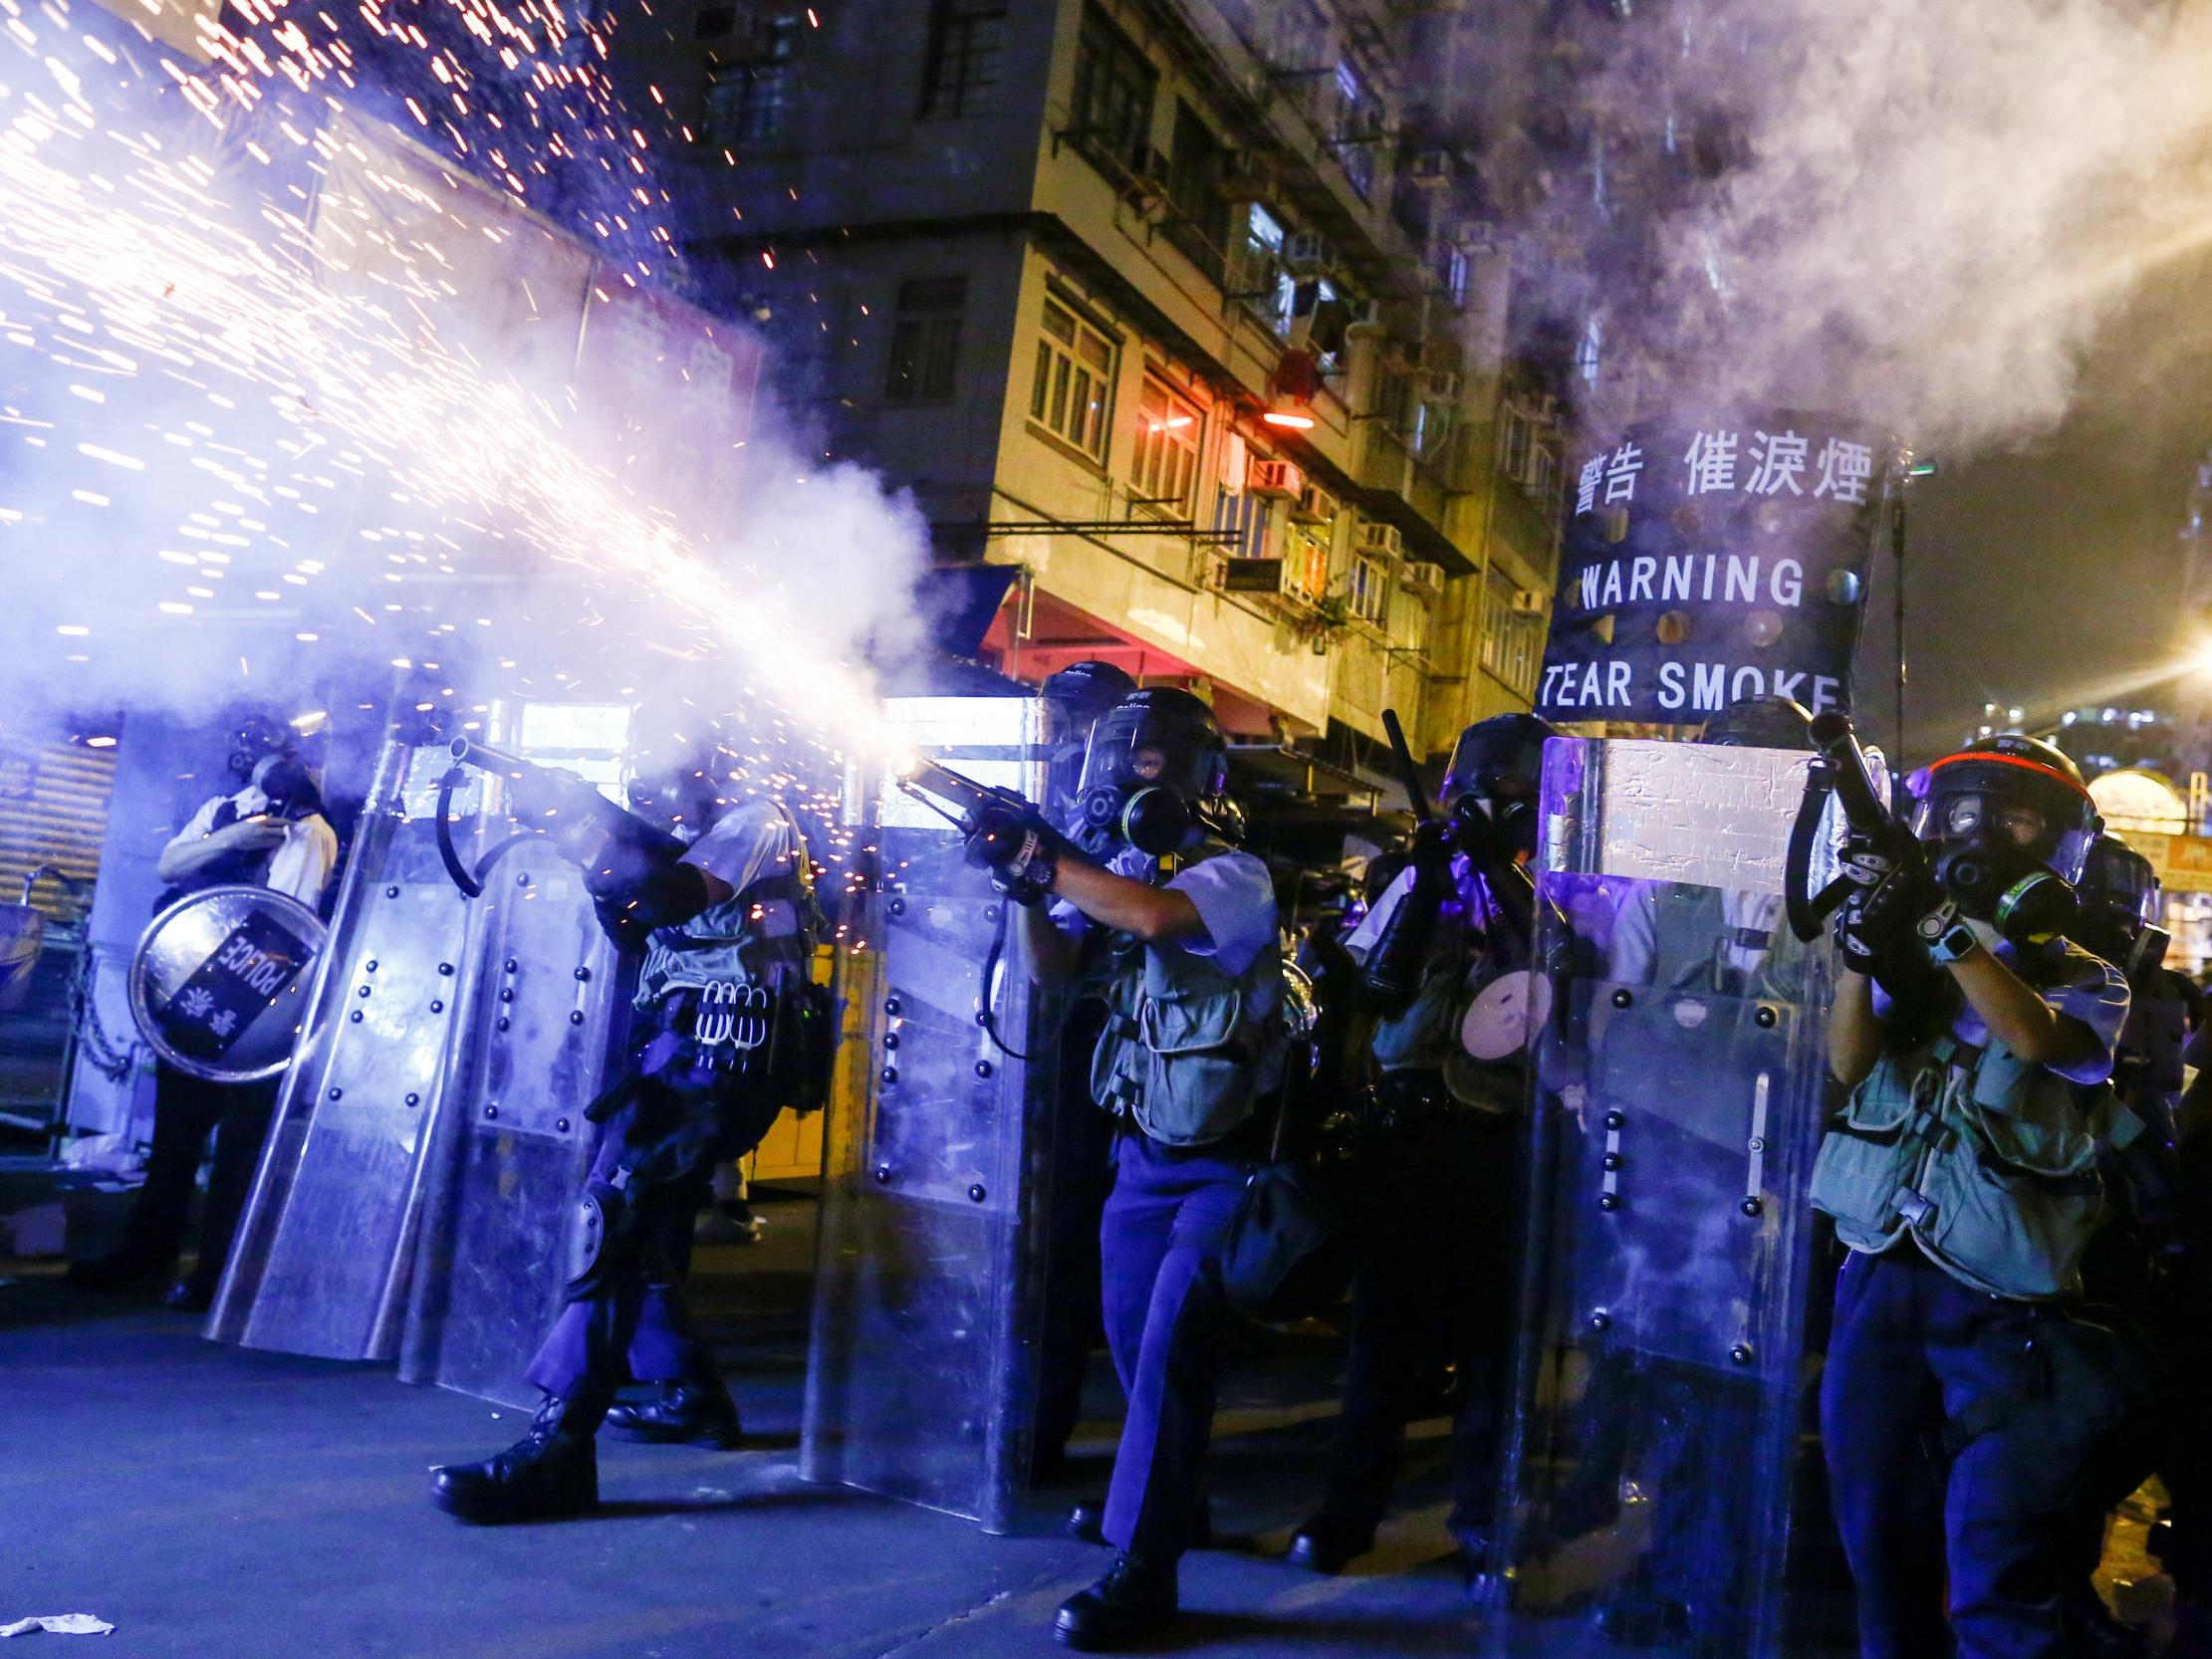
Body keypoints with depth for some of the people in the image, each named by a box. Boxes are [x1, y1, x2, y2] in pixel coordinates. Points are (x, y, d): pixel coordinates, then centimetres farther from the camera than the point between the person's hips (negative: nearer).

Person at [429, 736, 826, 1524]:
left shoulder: (760, 822, -3)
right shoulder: (704, 839, 26)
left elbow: (671, 896, -19)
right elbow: (632, 932, 19)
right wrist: (604, 853, 6)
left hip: (718, 1049, -10)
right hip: (684, 1044, 10)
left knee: (612, 1210, -20)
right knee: (638, 1221, 13)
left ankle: (558, 1448, -25)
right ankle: (692, 1395, 27)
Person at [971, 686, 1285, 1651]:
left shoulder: (1233, 876, -18)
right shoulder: (1109, 873, 5)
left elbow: (1155, 916, -37)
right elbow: (1055, 968, -1)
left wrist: (1042, 857, -31)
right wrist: (1027, 887, -18)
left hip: (1221, 1163, -7)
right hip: (1143, 1151, 7)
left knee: (1170, 1349, -11)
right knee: (1133, 1340, 16)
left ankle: (1142, 1571, -5)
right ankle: (1168, 1497, 37)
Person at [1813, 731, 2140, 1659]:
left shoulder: (2084, 977, 5)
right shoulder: (1913, 960, 12)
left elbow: (2039, 1040, -18)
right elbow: (1848, 1065, -4)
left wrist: (1942, 922, -26)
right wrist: (1867, 940, -19)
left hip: (2000, 1301, -3)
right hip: (1878, 1277, 3)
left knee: (1996, 1577, -3)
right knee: (1879, 1537, 14)